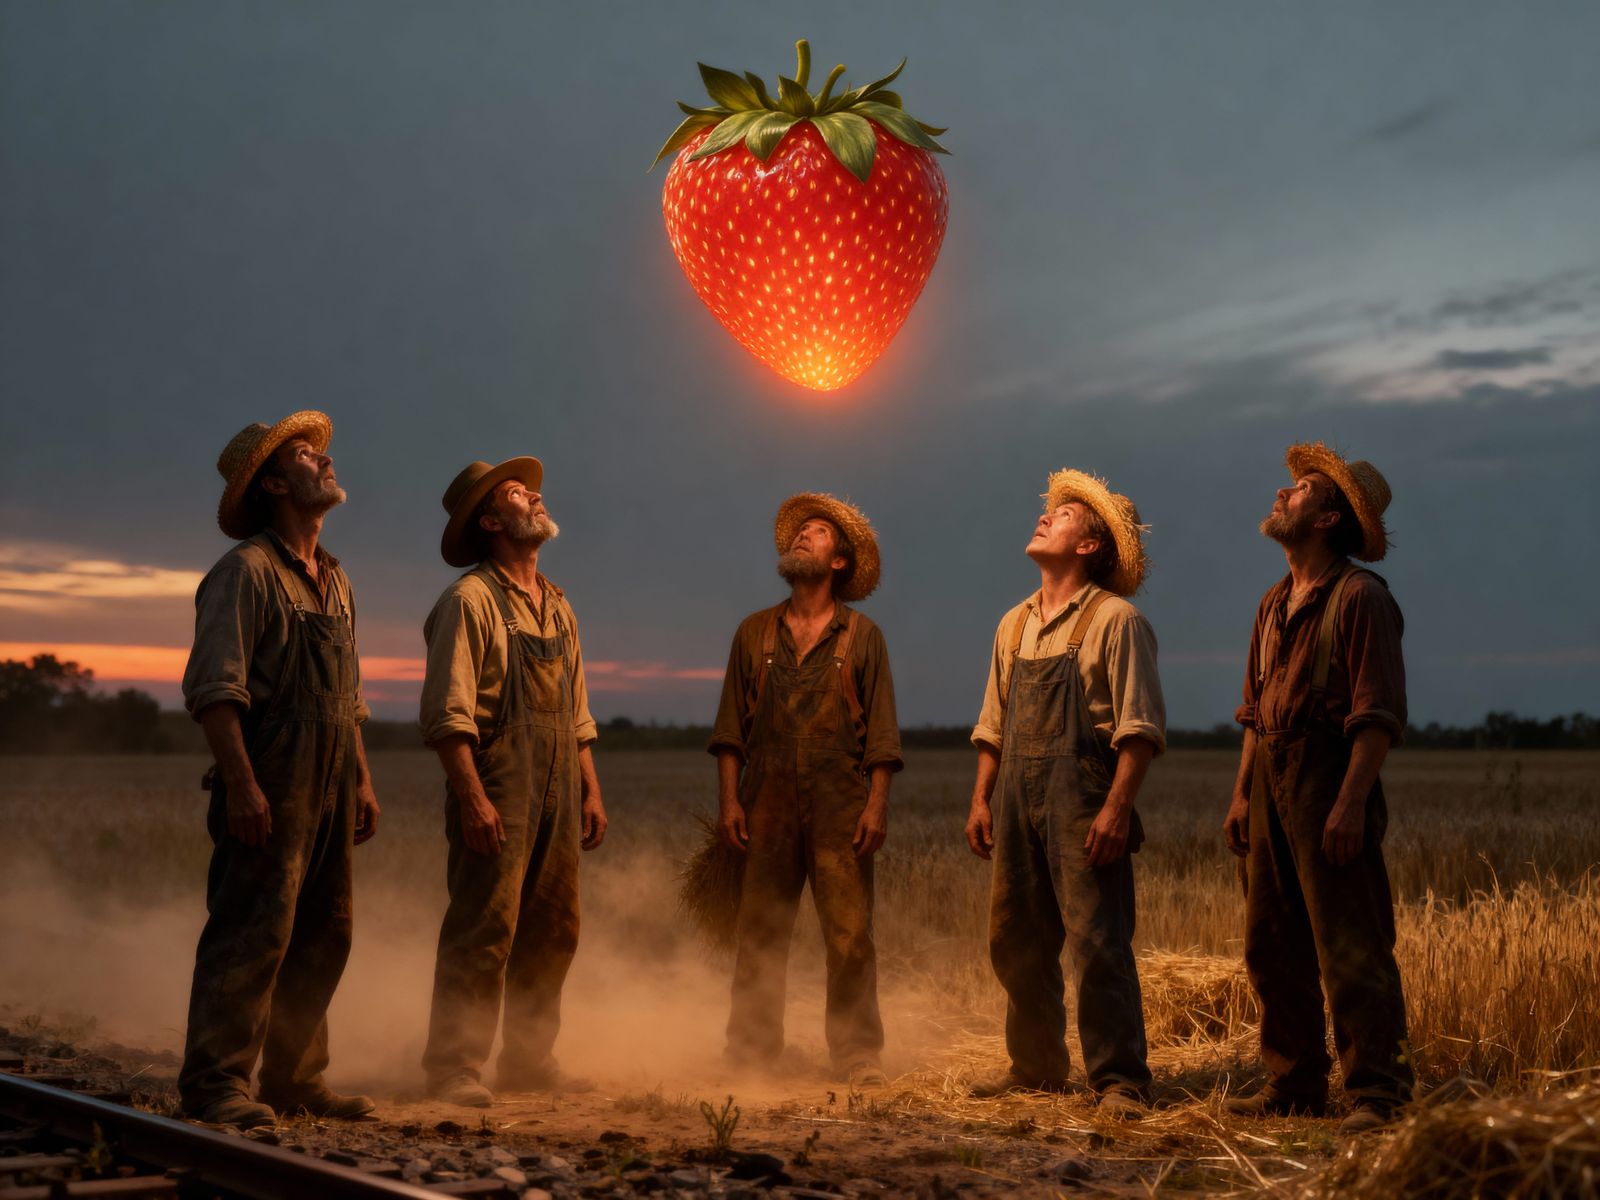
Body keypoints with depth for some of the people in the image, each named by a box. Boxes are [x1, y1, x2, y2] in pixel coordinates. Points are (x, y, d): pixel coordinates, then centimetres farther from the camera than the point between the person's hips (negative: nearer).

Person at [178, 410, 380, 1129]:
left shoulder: (333, 580, 19)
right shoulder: (248, 570, -7)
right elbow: (214, 687, -15)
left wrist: (361, 779, 18)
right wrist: (240, 784, -22)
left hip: (330, 785, 8)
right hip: (270, 784, -8)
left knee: (323, 935, 10)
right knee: (252, 931, -9)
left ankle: (296, 1079, 18)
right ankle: (215, 1084, -4)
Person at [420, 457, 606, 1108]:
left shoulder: (558, 606, 18)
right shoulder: (471, 599, -7)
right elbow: (448, 712, -14)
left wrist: (590, 790, 15)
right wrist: (473, 798, -21)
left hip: (558, 793, 8)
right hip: (498, 791, -8)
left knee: (552, 931, 10)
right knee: (483, 931, -8)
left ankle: (529, 1060, 20)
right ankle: (454, 1069, -1)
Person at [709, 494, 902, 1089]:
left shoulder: (862, 636, 7)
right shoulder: (754, 632, 12)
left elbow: (881, 730, 3)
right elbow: (731, 725, 10)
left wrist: (877, 805, -5)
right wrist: (727, 800, 2)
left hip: (839, 805, -2)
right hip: (767, 805, 2)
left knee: (850, 935, -5)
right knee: (758, 935, 4)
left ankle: (858, 1054, 4)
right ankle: (751, 1052, 13)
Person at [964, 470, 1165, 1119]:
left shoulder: (1114, 619, -6)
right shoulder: (1014, 625, 16)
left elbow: (1140, 726, -11)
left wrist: (1117, 808, -19)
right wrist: (981, 798, 12)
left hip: (1081, 797, -7)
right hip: (1017, 798, 7)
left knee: (1098, 943, -7)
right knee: (1014, 943, 11)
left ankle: (1118, 1080, 0)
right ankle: (1036, 1066, 24)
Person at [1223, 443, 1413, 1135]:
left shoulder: (1359, 597, -9)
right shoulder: (1274, 603, 17)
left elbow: (1379, 712, -15)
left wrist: (1351, 802, -22)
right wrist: (1242, 795, 15)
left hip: (1328, 783, -9)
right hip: (1270, 780, 9)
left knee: (1351, 948, -8)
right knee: (1271, 947, 11)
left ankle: (1377, 1094, -3)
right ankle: (1293, 1085, 19)